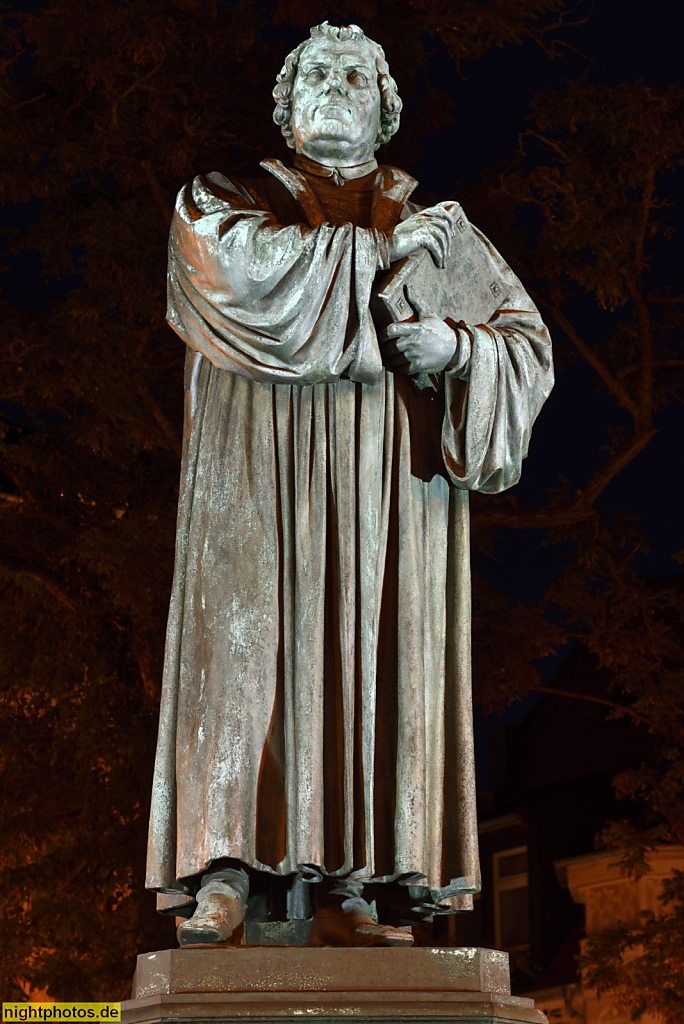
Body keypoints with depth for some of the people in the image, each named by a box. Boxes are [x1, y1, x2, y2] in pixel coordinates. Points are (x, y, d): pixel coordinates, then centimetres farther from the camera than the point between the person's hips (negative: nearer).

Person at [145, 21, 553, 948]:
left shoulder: (437, 224, 20)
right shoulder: (225, 201, 15)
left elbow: (531, 342, 11)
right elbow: (235, 264, -11)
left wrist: (456, 347, -11)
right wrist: (374, 249, -7)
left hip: (390, 484, 2)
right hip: (260, 474, -2)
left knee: (377, 654, -7)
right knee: (249, 643, -14)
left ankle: (352, 891, -8)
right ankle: (223, 878, -16)